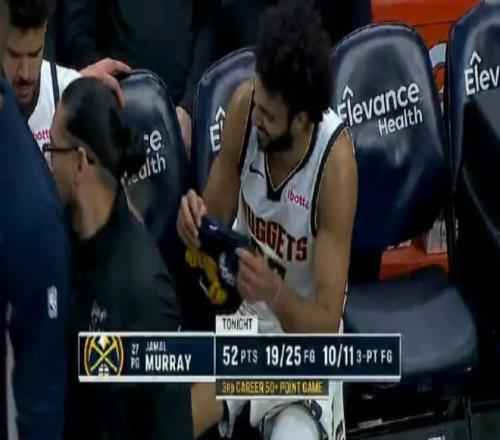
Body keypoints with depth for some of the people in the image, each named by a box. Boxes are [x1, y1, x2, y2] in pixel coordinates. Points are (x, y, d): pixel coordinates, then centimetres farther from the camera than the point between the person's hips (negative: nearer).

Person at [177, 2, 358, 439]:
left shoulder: (335, 161, -25)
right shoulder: (244, 105, -14)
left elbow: (327, 326, -21)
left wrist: (276, 294, -40)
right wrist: (197, 222, -22)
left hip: (304, 331, -3)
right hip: (241, 310, 3)